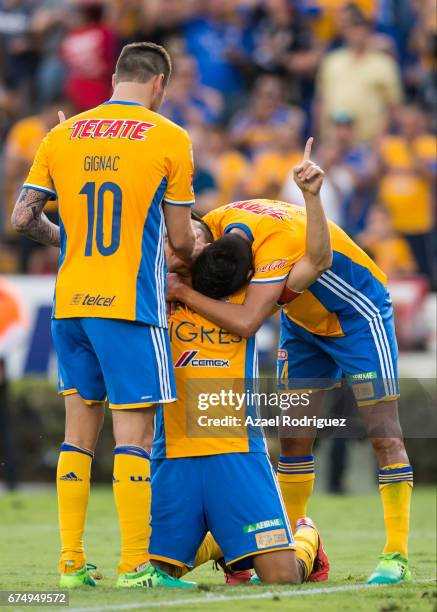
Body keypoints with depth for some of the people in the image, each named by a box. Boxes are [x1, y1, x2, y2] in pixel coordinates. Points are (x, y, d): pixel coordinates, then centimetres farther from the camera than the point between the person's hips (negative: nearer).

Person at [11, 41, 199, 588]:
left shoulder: (61, 137, 8)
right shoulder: (169, 139, -3)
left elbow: (23, 219, 7)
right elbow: (180, 240, 0)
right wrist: (197, 253, 22)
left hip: (70, 302, 5)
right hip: (130, 304, -5)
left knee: (78, 431, 11)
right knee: (134, 432, -3)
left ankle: (71, 562, 11)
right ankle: (134, 563, -5)